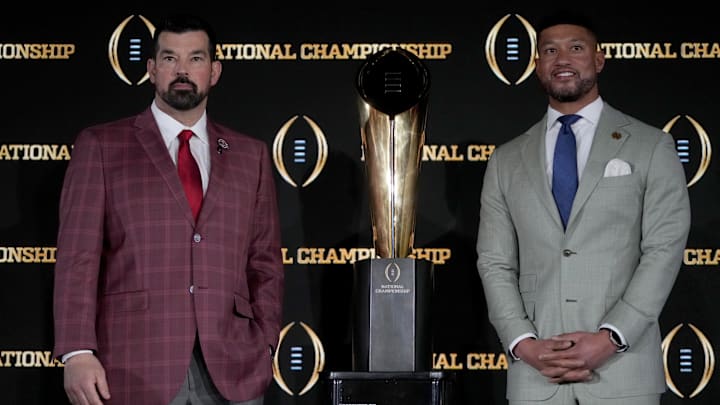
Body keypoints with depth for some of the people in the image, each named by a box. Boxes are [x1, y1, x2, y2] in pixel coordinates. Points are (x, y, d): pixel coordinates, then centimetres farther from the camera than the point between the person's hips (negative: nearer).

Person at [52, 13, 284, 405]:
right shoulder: (100, 146, 7)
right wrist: (78, 353, -11)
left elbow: (265, 265, 16)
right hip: (135, 371, -2)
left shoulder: (250, 155, 16)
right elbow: (77, 257, -1)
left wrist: (265, 344, 4)